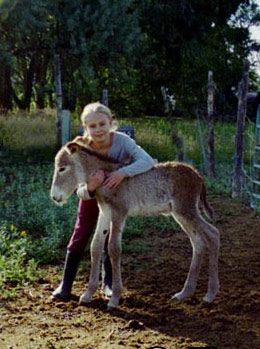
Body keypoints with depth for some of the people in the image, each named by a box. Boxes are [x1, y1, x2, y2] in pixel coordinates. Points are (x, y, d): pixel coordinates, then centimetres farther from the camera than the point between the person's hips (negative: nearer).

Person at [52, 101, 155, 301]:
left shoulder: (121, 141, -33)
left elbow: (148, 161, -44)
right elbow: (81, 192, -29)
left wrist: (123, 172, -57)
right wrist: (90, 188, -52)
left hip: (117, 193, 0)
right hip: (91, 195, 0)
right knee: (80, 236, -2)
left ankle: (108, 282, 23)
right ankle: (66, 284, 10)